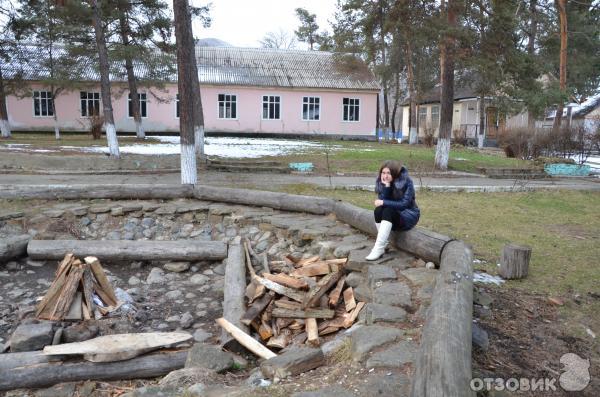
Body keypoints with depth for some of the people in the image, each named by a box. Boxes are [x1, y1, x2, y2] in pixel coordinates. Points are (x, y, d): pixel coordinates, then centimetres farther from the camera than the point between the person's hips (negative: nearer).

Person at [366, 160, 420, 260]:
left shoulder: (406, 182, -16)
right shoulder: (381, 183, -5)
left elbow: (404, 204, -23)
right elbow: (382, 201, -16)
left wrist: (384, 202, -26)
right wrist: (386, 186, -27)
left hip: (408, 216, -4)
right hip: (391, 217, 4)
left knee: (388, 211, -32)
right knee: (378, 210, -27)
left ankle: (378, 248, -36)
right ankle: (384, 244, -23)